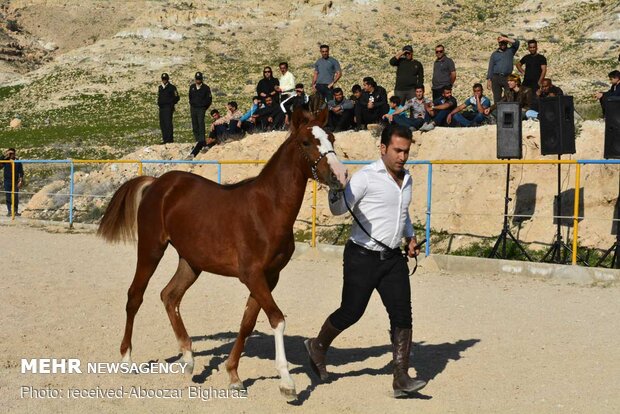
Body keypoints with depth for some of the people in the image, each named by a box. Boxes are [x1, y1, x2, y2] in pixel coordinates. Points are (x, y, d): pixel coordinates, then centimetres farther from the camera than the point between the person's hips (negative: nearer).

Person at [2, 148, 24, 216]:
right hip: (7, 182, 1)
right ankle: (9, 211, 9)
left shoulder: (18, 162, 0)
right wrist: (4, 156, -12)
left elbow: (21, 172, 2)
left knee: (16, 197, 1)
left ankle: (16, 211, 11)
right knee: (8, 197, 3)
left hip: (15, 182, -1)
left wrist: (21, 181, -9)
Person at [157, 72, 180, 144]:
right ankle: (165, 138, 10)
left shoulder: (172, 87, -2)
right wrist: (159, 103, 15)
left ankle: (170, 138, -11)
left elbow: (177, 97, -1)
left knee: (168, 123, -12)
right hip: (161, 108, 7)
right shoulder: (160, 87, 17)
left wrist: (171, 103, -6)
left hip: (168, 108, -7)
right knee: (162, 124, 5)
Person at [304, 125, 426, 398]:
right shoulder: (366, 177, -12)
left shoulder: (406, 179, 11)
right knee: (351, 312, 2)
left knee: (402, 316, -5)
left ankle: (401, 378, -3)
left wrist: (410, 237, 15)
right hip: (363, 256, -6)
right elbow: (339, 209, -15)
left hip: (393, 258, 6)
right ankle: (318, 346, 30)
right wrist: (335, 187, -34)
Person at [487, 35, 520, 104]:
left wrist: (505, 39, -7)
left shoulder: (510, 51, 13)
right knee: (497, 98, 0)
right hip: (496, 78, 1)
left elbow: (516, 43, -5)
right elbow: (490, 68, 11)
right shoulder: (494, 54, 15)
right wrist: (488, 80, 3)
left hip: (507, 78, -1)